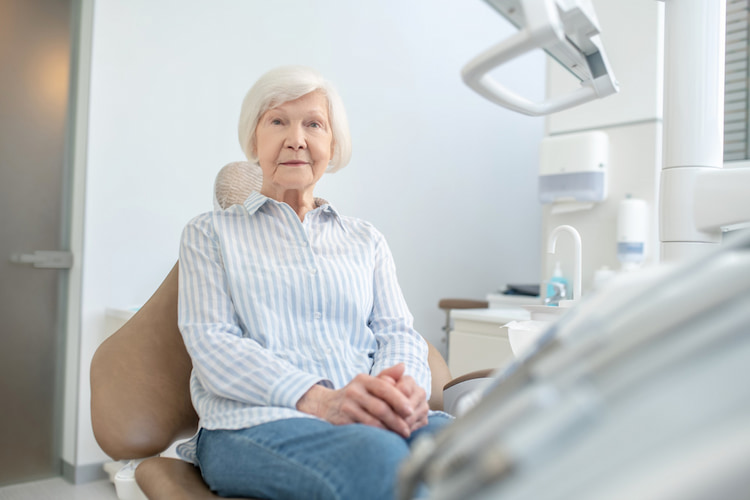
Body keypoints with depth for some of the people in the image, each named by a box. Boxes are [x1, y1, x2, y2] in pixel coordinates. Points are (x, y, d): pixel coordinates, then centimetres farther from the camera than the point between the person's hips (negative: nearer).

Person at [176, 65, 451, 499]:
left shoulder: (366, 240, 24)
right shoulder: (210, 233, 15)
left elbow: (398, 332, 13)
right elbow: (211, 342, 0)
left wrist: (404, 385, -14)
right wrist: (316, 398, -18)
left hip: (374, 418, 4)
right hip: (257, 420, -3)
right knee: (378, 456, -39)